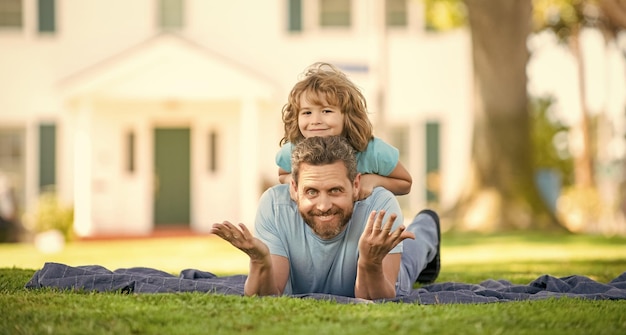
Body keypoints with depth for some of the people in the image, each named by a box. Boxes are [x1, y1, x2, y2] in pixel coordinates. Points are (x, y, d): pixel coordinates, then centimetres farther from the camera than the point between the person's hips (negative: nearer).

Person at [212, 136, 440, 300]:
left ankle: (425, 228, 64)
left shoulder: (381, 205, -42)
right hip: (300, 299, 0)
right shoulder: (275, 204, -40)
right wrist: (261, 261, -61)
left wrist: (370, 264, -63)